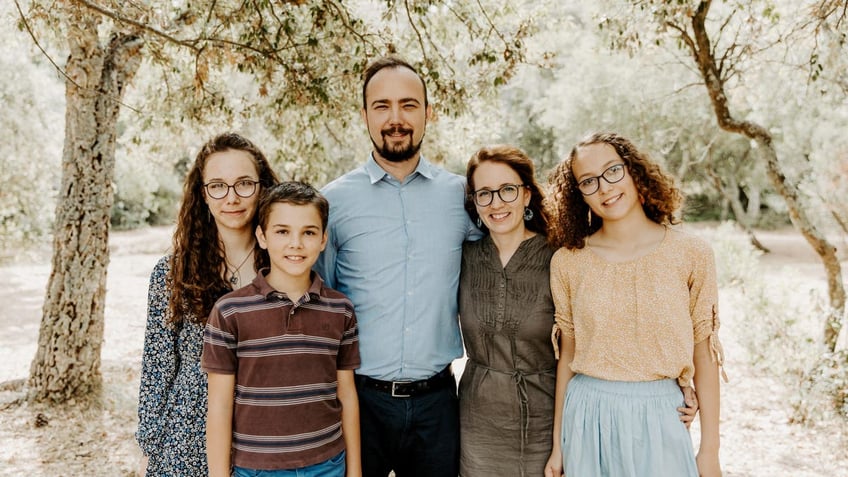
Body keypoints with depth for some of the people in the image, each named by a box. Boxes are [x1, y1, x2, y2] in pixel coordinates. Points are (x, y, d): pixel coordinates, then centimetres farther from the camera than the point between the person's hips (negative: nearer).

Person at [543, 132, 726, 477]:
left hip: (658, 420, -1)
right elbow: (567, 355, 3)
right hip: (586, 420, 1)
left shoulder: (691, 254, -5)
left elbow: (704, 356, -2)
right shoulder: (567, 262, -2)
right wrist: (558, 445, 7)